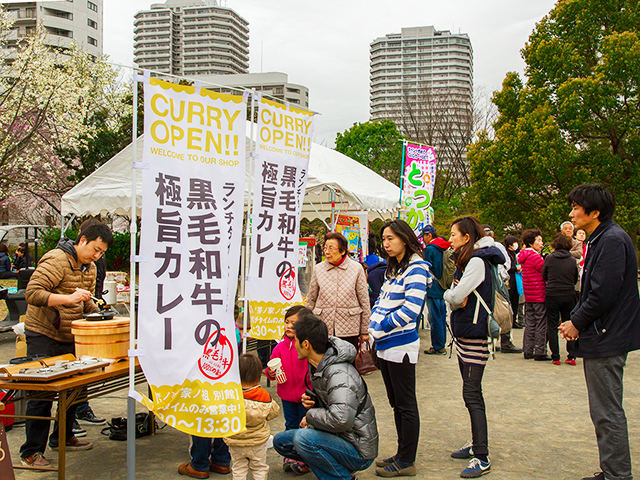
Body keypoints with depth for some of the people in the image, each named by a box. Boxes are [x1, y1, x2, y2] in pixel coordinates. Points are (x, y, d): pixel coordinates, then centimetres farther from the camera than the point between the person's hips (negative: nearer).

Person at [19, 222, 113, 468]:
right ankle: (31, 452, 6)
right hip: (43, 336, -8)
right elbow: (32, 293, -25)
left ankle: (62, 437, 30)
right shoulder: (56, 260, -17)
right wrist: (69, 298, -31)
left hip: (69, 337, 8)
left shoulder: (89, 268, 11)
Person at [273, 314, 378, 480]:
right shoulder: (316, 366, 4)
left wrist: (311, 415, -22)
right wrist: (311, 401, -2)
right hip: (336, 438, 10)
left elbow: (341, 420, -41)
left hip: (358, 451, -10)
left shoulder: (339, 375, -27)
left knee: (302, 438, -30)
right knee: (280, 441, 10)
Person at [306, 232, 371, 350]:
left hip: (349, 329, -1)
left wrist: (364, 331, 4)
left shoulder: (357, 268, -1)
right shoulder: (318, 269, 4)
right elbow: (311, 300, 12)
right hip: (322, 329, 1)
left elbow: (364, 301, 3)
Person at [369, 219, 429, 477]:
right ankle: (402, 454, 27)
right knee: (396, 404, 16)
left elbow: (410, 309, -21)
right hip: (385, 346, 9)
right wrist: (371, 327, 2)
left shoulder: (416, 267, -12)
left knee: (406, 406, 0)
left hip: (401, 345, -9)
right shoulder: (393, 268, 15)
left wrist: (379, 328, -16)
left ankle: (407, 462, 9)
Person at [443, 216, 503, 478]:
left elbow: (455, 296, -21)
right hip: (463, 333, 10)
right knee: (471, 392, 16)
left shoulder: (477, 261, -14)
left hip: (474, 334, -10)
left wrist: (452, 295, -1)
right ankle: (476, 443, 26)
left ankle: (481, 458, -7)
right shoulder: (465, 260, 15)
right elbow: (453, 296, 12)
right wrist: (456, 297, -8)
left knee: (472, 394, -10)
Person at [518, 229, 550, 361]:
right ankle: (540, 352, 1)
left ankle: (528, 351, 16)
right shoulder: (535, 256, -16)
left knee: (529, 324, 13)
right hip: (539, 295, -9)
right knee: (541, 324, -2)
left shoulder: (524, 256, 13)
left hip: (528, 296, 9)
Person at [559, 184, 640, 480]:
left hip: (607, 339, -11)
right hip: (602, 336, 11)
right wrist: (575, 319, 5)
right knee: (604, 411, 16)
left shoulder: (612, 240, -17)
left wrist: (577, 322, -10)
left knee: (608, 413, -3)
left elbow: (603, 293, -23)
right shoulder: (600, 239, 15)